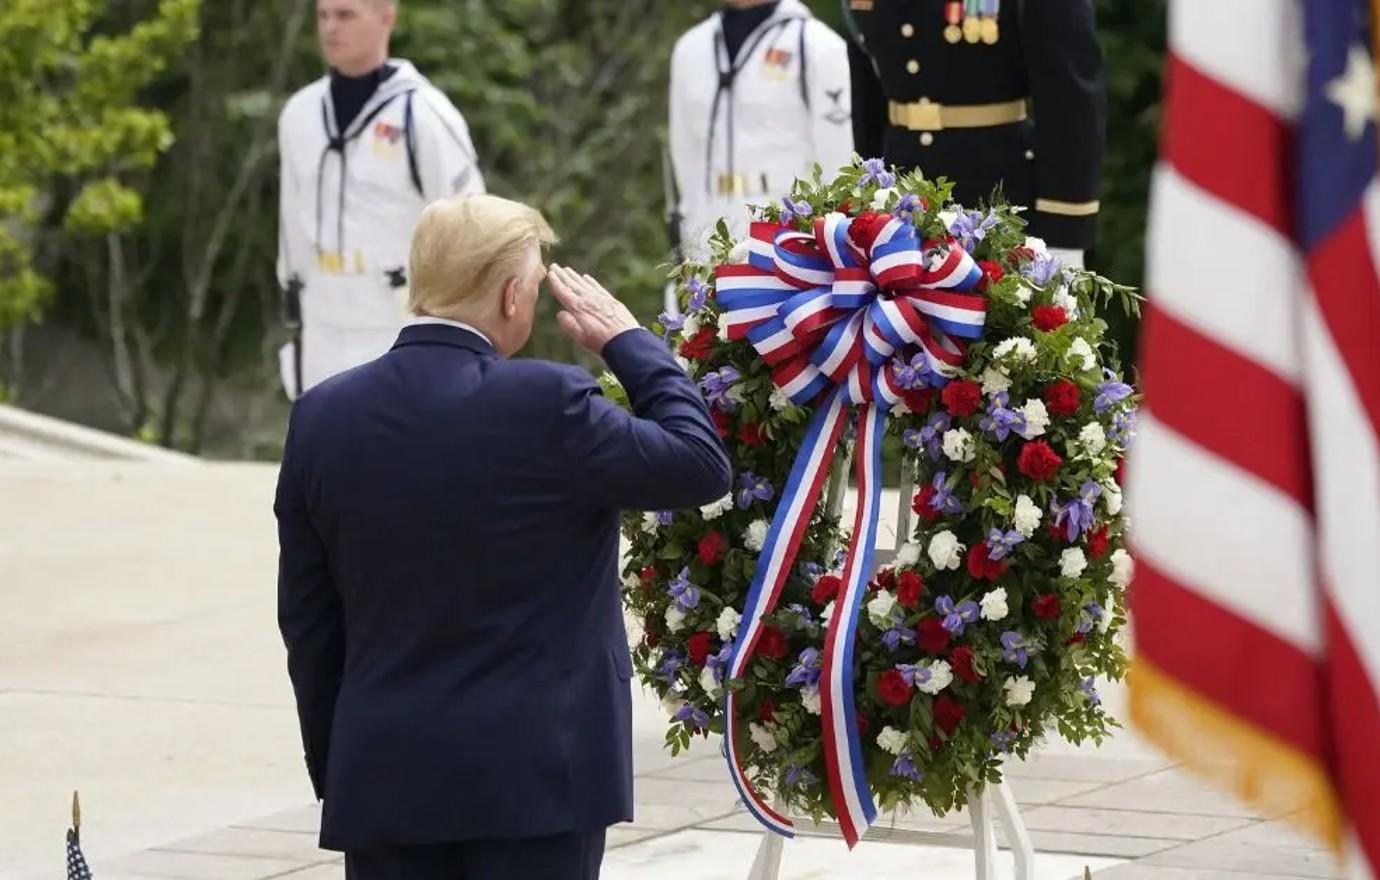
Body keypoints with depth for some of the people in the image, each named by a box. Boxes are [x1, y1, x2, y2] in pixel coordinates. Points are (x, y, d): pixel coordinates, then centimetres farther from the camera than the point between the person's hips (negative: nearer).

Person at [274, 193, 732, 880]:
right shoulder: (546, 405, -13)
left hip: (384, 778, 4)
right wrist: (628, 342, 10)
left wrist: (333, 771, 17)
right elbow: (701, 465, -1)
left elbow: (308, 624, 8)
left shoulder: (322, 418, 3)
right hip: (535, 775, -4)